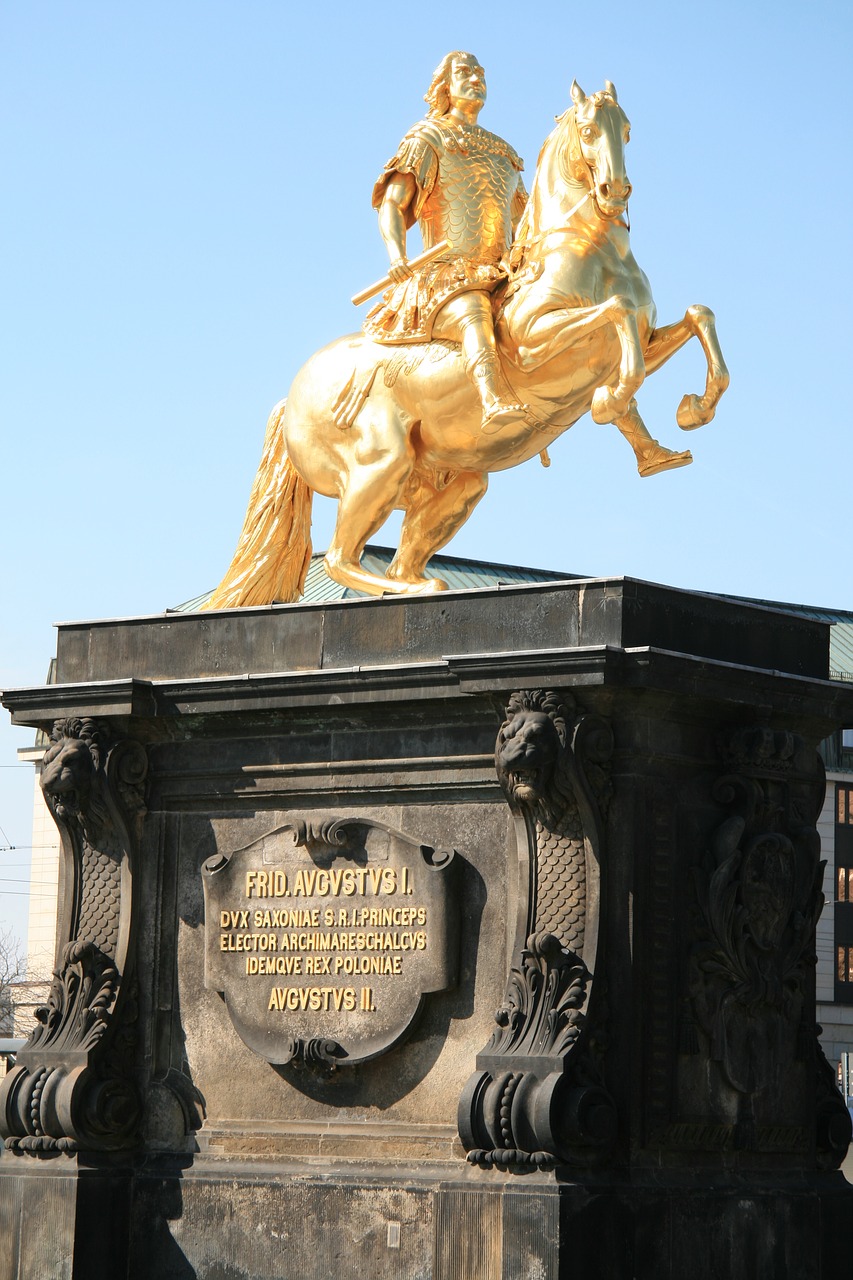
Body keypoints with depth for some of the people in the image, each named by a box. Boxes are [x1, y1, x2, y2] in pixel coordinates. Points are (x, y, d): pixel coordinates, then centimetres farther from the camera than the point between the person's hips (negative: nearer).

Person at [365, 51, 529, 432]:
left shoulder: (505, 155, 29)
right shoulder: (427, 139, 11)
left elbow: (520, 227, 35)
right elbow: (391, 204, -1)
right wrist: (397, 258, -20)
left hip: (502, 280, 9)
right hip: (445, 278, -9)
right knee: (474, 315, -40)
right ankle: (495, 401, -66)